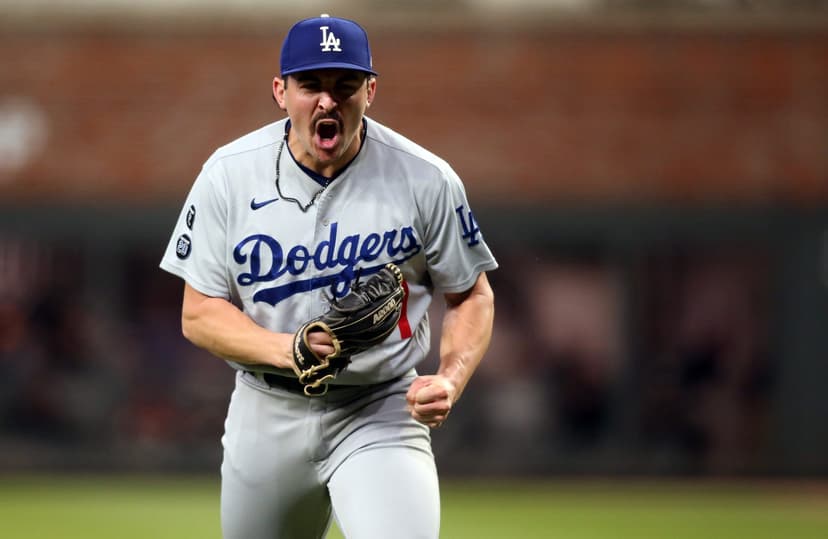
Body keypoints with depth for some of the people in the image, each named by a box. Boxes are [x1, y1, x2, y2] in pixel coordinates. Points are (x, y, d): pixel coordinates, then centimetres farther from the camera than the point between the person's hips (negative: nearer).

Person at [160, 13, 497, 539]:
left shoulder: (426, 180, -9)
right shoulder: (228, 175, -7)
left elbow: (471, 297, 3)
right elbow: (199, 313, -4)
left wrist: (450, 380, -16)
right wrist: (286, 349, -23)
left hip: (381, 411, -2)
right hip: (267, 413, 2)